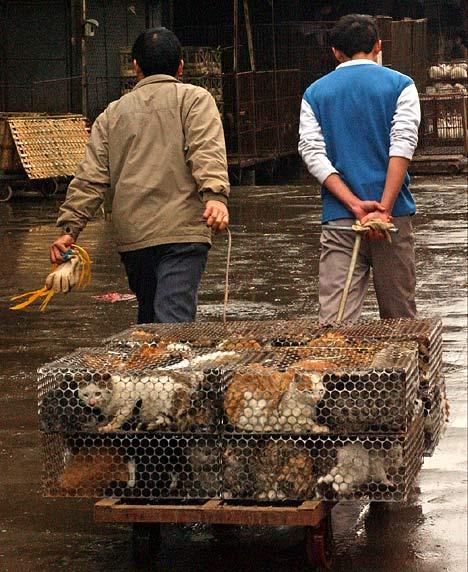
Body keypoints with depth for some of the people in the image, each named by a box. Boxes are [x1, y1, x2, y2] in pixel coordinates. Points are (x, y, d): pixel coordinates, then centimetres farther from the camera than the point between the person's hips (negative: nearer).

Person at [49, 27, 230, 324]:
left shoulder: (113, 113, 18)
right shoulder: (194, 98, 8)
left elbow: (91, 177, 10)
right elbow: (206, 151, -11)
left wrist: (70, 227, 9)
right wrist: (215, 194, -23)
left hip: (131, 234, 4)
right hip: (183, 231, -4)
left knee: (149, 317, 19)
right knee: (173, 320, -13)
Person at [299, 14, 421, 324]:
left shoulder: (315, 93, 10)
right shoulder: (400, 85, 4)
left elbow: (312, 153, -1)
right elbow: (403, 145, -9)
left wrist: (355, 205, -8)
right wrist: (384, 208, -14)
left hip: (338, 217, 1)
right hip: (393, 216, -1)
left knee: (334, 318, -6)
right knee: (400, 318, 10)